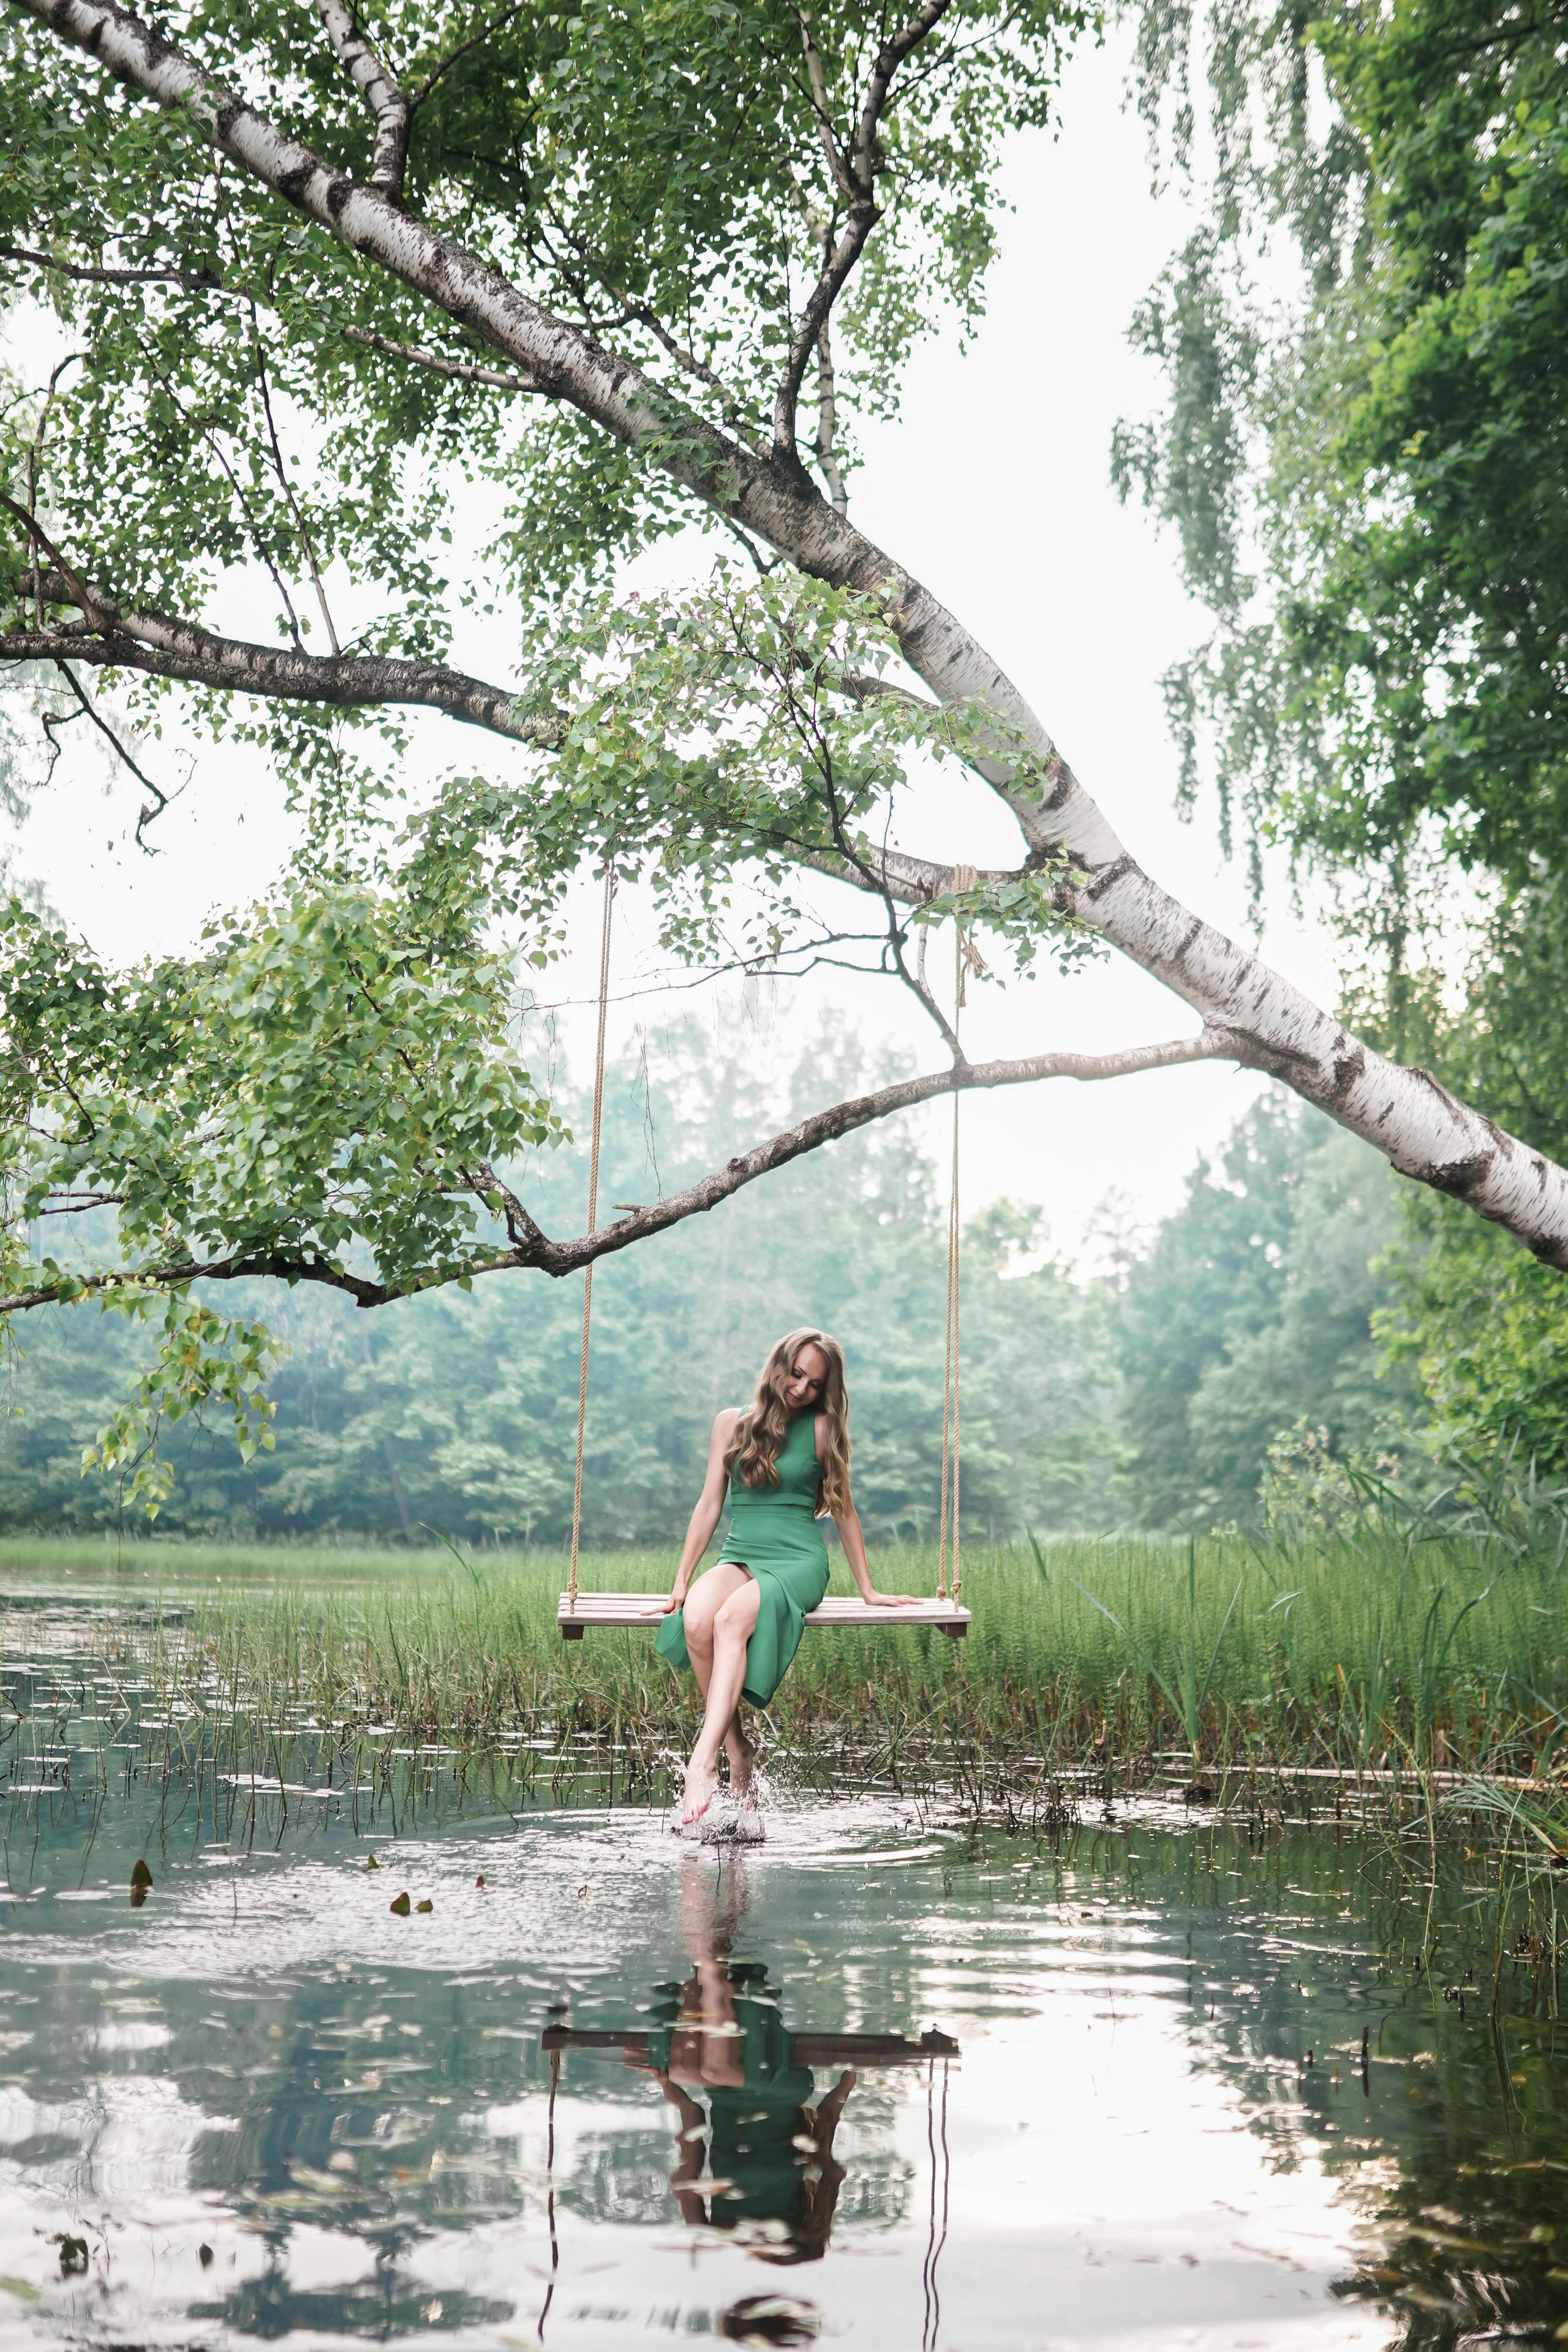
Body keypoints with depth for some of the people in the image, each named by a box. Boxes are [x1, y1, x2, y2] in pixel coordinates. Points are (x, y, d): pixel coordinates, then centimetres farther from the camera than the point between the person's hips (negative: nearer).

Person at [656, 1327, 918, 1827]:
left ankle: (702, 1765, -43)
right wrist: (681, 1580, 8)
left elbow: (843, 1511, 10)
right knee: (695, 1620, -33)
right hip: (739, 1557, 3)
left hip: (798, 1562, -3)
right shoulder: (733, 1423, 10)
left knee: (730, 1620, -35)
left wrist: (868, 1590, 11)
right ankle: (736, 1751, -22)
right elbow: (710, 1505, 12)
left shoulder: (822, 1429, 4)